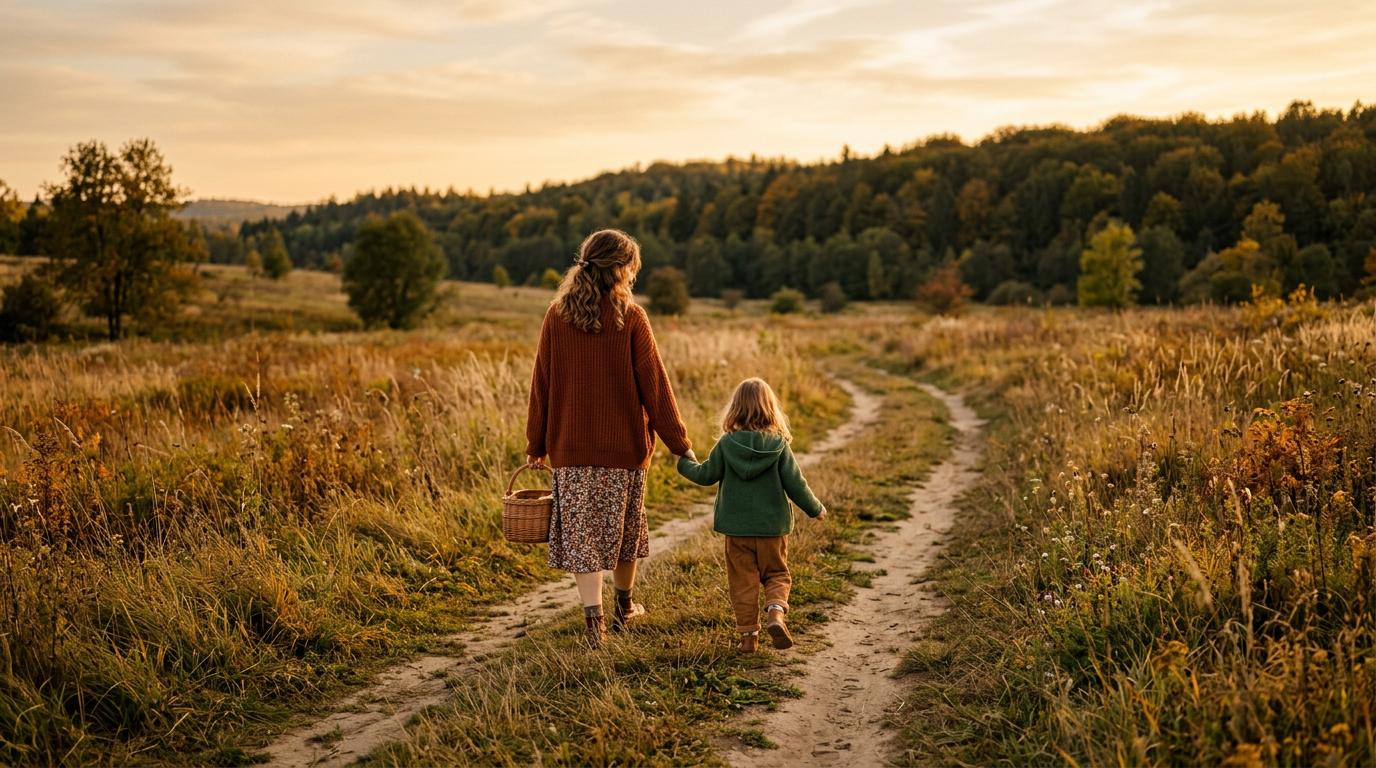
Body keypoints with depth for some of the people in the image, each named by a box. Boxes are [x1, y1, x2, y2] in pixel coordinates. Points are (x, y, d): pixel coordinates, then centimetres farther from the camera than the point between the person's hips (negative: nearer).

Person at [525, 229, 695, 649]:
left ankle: (594, 618, -5)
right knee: (624, 527, 17)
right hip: (624, 443, -1)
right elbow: (654, 385, -8)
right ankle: (624, 605, 34)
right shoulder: (630, 317, -9)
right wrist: (679, 442, -2)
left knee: (580, 533, 3)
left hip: (570, 446, 1)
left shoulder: (558, 315, -2)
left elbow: (542, 383, 2)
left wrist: (536, 444, 10)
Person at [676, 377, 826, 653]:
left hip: (737, 528, 0)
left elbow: (707, 475, -2)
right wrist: (815, 508, 9)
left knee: (743, 581, 10)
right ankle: (776, 613, -10)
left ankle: (748, 635, 10)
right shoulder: (779, 445, -8)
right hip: (772, 527, 0)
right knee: (777, 574, 15)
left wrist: (685, 463, 18)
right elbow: (794, 483, -7)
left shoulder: (726, 443, -8)